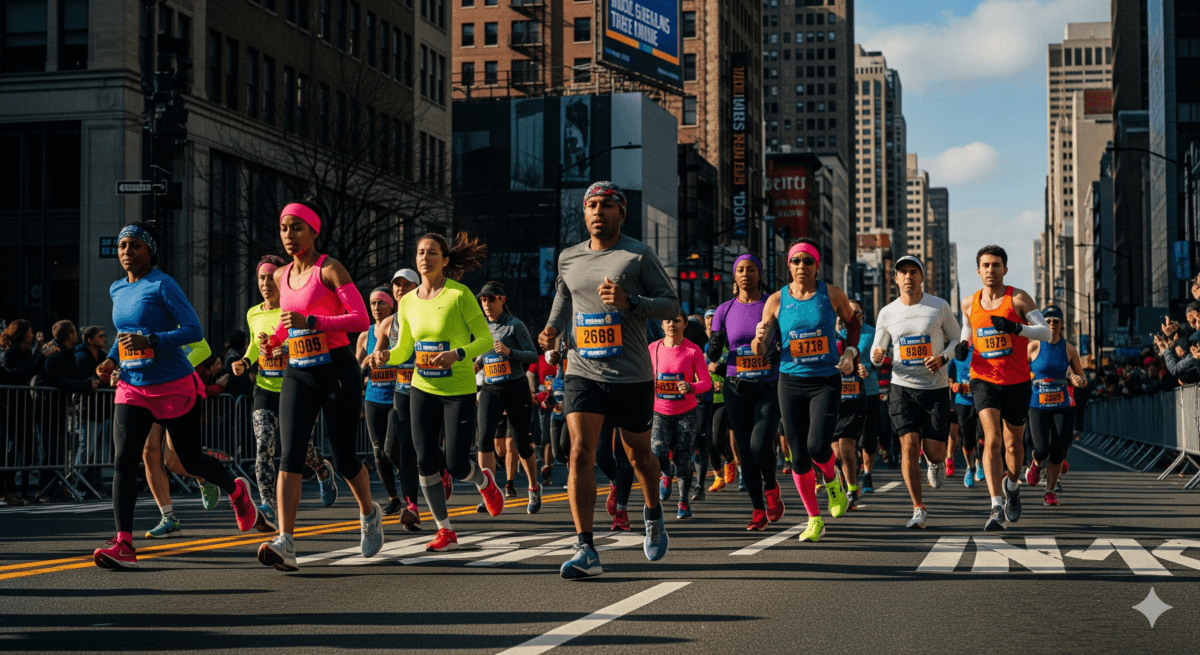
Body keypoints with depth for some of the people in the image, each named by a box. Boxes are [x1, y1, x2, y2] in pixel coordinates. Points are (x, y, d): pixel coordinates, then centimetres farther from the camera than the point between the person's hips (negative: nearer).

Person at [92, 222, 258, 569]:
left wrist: (149, 341, -27)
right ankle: (123, 545, -17)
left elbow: (194, 330, -16)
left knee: (191, 460, 7)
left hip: (174, 385, -5)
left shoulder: (162, 285, -10)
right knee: (124, 461, -12)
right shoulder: (117, 290, 12)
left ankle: (237, 491, 39)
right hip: (132, 388, 5)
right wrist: (111, 359, 9)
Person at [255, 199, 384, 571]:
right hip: (297, 374, 5)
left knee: (342, 458, 3)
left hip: (336, 370, -5)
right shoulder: (281, 276, 13)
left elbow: (361, 319, -16)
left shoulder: (329, 269, -7)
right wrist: (273, 340, 8)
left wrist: (310, 322, -24)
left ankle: (369, 513, 34)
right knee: (290, 454, -13)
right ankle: (285, 544, -23)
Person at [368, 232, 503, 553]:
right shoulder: (408, 302, 6)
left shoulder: (459, 294, -10)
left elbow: (486, 340, -9)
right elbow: (404, 350, 15)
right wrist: (386, 356, -8)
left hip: (459, 390, -4)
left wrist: (457, 355, -26)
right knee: (426, 462, -5)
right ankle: (445, 531, 8)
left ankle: (484, 481, 32)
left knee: (457, 466, -5)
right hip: (423, 389, 4)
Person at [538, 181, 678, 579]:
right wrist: (553, 328, 10)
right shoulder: (568, 258, 10)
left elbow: (671, 305, -5)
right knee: (580, 453, -14)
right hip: (582, 371, 2)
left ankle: (653, 513, 44)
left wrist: (629, 301, -22)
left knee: (638, 455, 12)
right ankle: (585, 551, -15)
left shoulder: (639, 256, -3)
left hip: (632, 375, -2)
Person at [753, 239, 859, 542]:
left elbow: (852, 322, 19)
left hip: (826, 381, -2)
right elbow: (759, 352, 1)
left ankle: (832, 479, 18)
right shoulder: (777, 300, 1)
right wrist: (759, 338, -22)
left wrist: (850, 352, 3)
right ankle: (814, 520, 18)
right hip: (791, 383, 2)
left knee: (818, 446, -19)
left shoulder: (832, 295, -1)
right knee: (799, 457, 1)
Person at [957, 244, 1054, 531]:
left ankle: (1012, 485, 44)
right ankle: (996, 508, -22)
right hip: (984, 380, 1)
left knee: (1013, 444, 11)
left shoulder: (1018, 298, -5)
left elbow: (1046, 332, -12)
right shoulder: (970, 304, 6)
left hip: (1017, 382, -1)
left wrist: (1016, 327, -28)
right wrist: (962, 347, -1)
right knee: (992, 439, -18)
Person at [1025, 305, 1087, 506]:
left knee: (1057, 453, -3)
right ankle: (1036, 465, 24)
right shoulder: (1033, 347, -3)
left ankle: (1050, 492, 11)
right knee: (1042, 449, -13)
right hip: (1037, 406, -2)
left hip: (1061, 407, 2)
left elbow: (1081, 379, 11)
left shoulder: (1069, 350, 3)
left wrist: (1079, 381, -12)